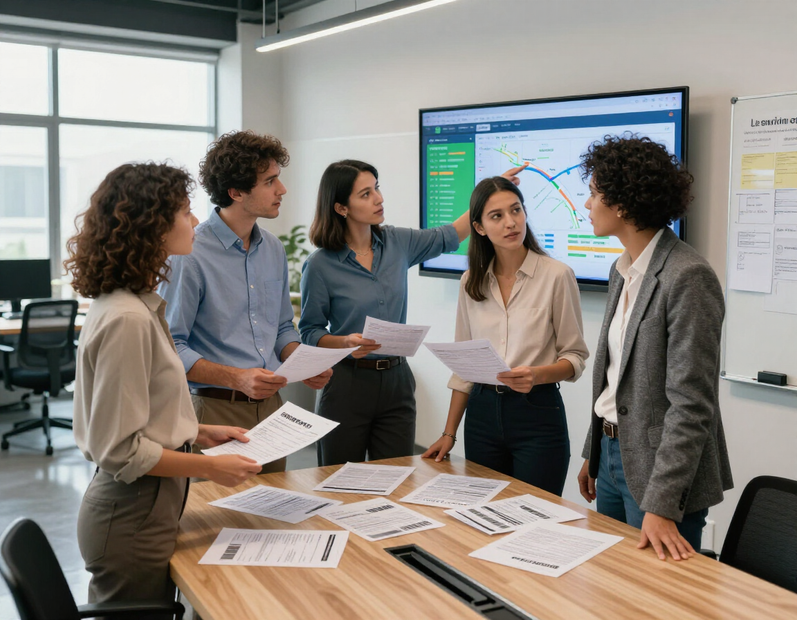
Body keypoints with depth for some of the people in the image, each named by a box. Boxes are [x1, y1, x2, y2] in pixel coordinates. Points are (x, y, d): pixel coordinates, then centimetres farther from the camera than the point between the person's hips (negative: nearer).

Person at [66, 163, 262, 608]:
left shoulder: (139, 305, 7)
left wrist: (200, 433, 10)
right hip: (133, 519, -9)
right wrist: (210, 467, -17)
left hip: (144, 509, 9)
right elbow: (121, 450, -22)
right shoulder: (127, 319, -23)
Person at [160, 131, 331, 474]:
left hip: (270, 406, 7)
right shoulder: (190, 255, -13)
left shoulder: (273, 249, 10)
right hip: (216, 410, -6)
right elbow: (171, 346, -14)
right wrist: (237, 378, -24)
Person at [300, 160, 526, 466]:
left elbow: (447, 237, 16)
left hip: (396, 381, 4)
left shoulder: (396, 243, 3)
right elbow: (310, 331, -2)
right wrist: (346, 342, -21)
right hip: (347, 381, -4)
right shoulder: (320, 265, -9)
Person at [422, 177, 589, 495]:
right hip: (483, 413, 4)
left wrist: (537, 374, -23)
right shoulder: (471, 282, 6)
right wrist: (449, 434, 9)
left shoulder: (557, 275, -7)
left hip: (537, 413, -3)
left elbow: (575, 356, -3)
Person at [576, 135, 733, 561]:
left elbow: (691, 405, -22)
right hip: (613, 456, 9)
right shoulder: (622, 271, 8)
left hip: (662, 472, -8)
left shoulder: (688, 278, -20)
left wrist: (661, 506, -24)